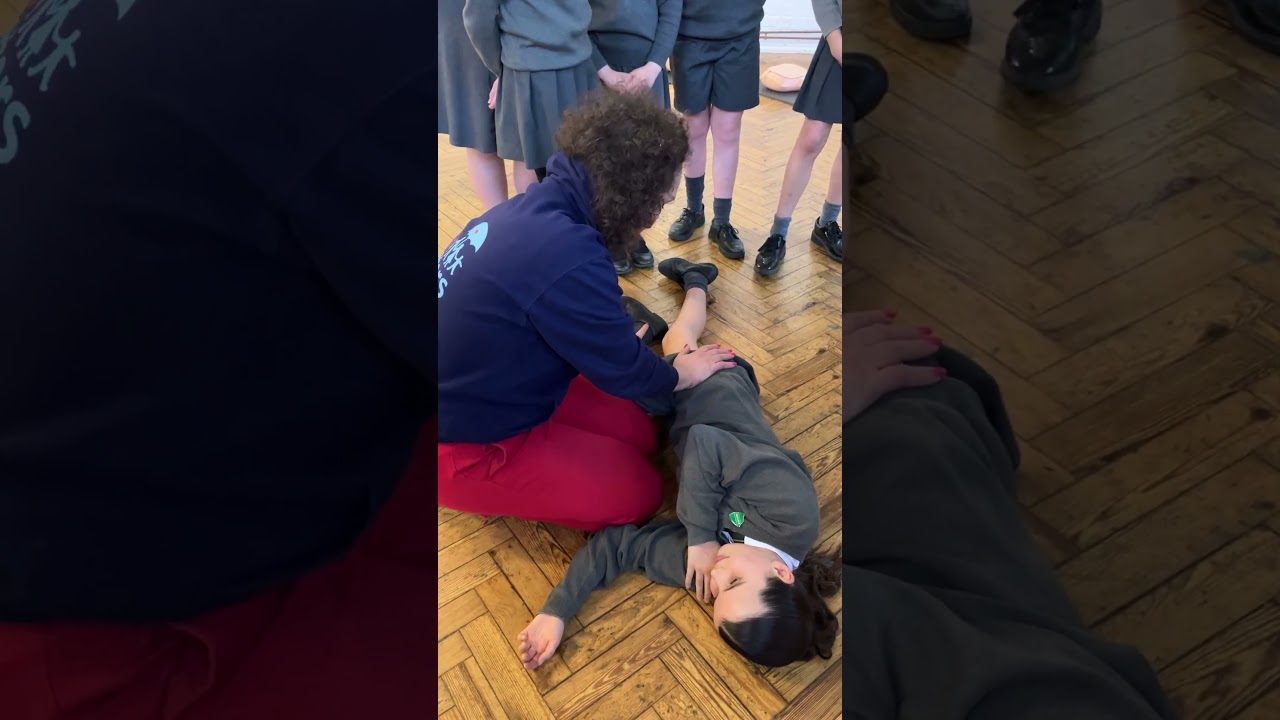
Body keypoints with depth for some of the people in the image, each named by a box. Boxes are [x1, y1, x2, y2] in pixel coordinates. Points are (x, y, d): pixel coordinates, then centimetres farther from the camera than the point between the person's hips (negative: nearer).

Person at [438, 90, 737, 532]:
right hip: (463, 447, -9)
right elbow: (625, 374, -16)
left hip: (465, 394, 9)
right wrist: (684, 374, 4)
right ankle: (469, 487, 6)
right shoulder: (568, 259, -33)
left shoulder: (534, 207, -3)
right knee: (638, 492, -1)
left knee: (639, 436, 11)